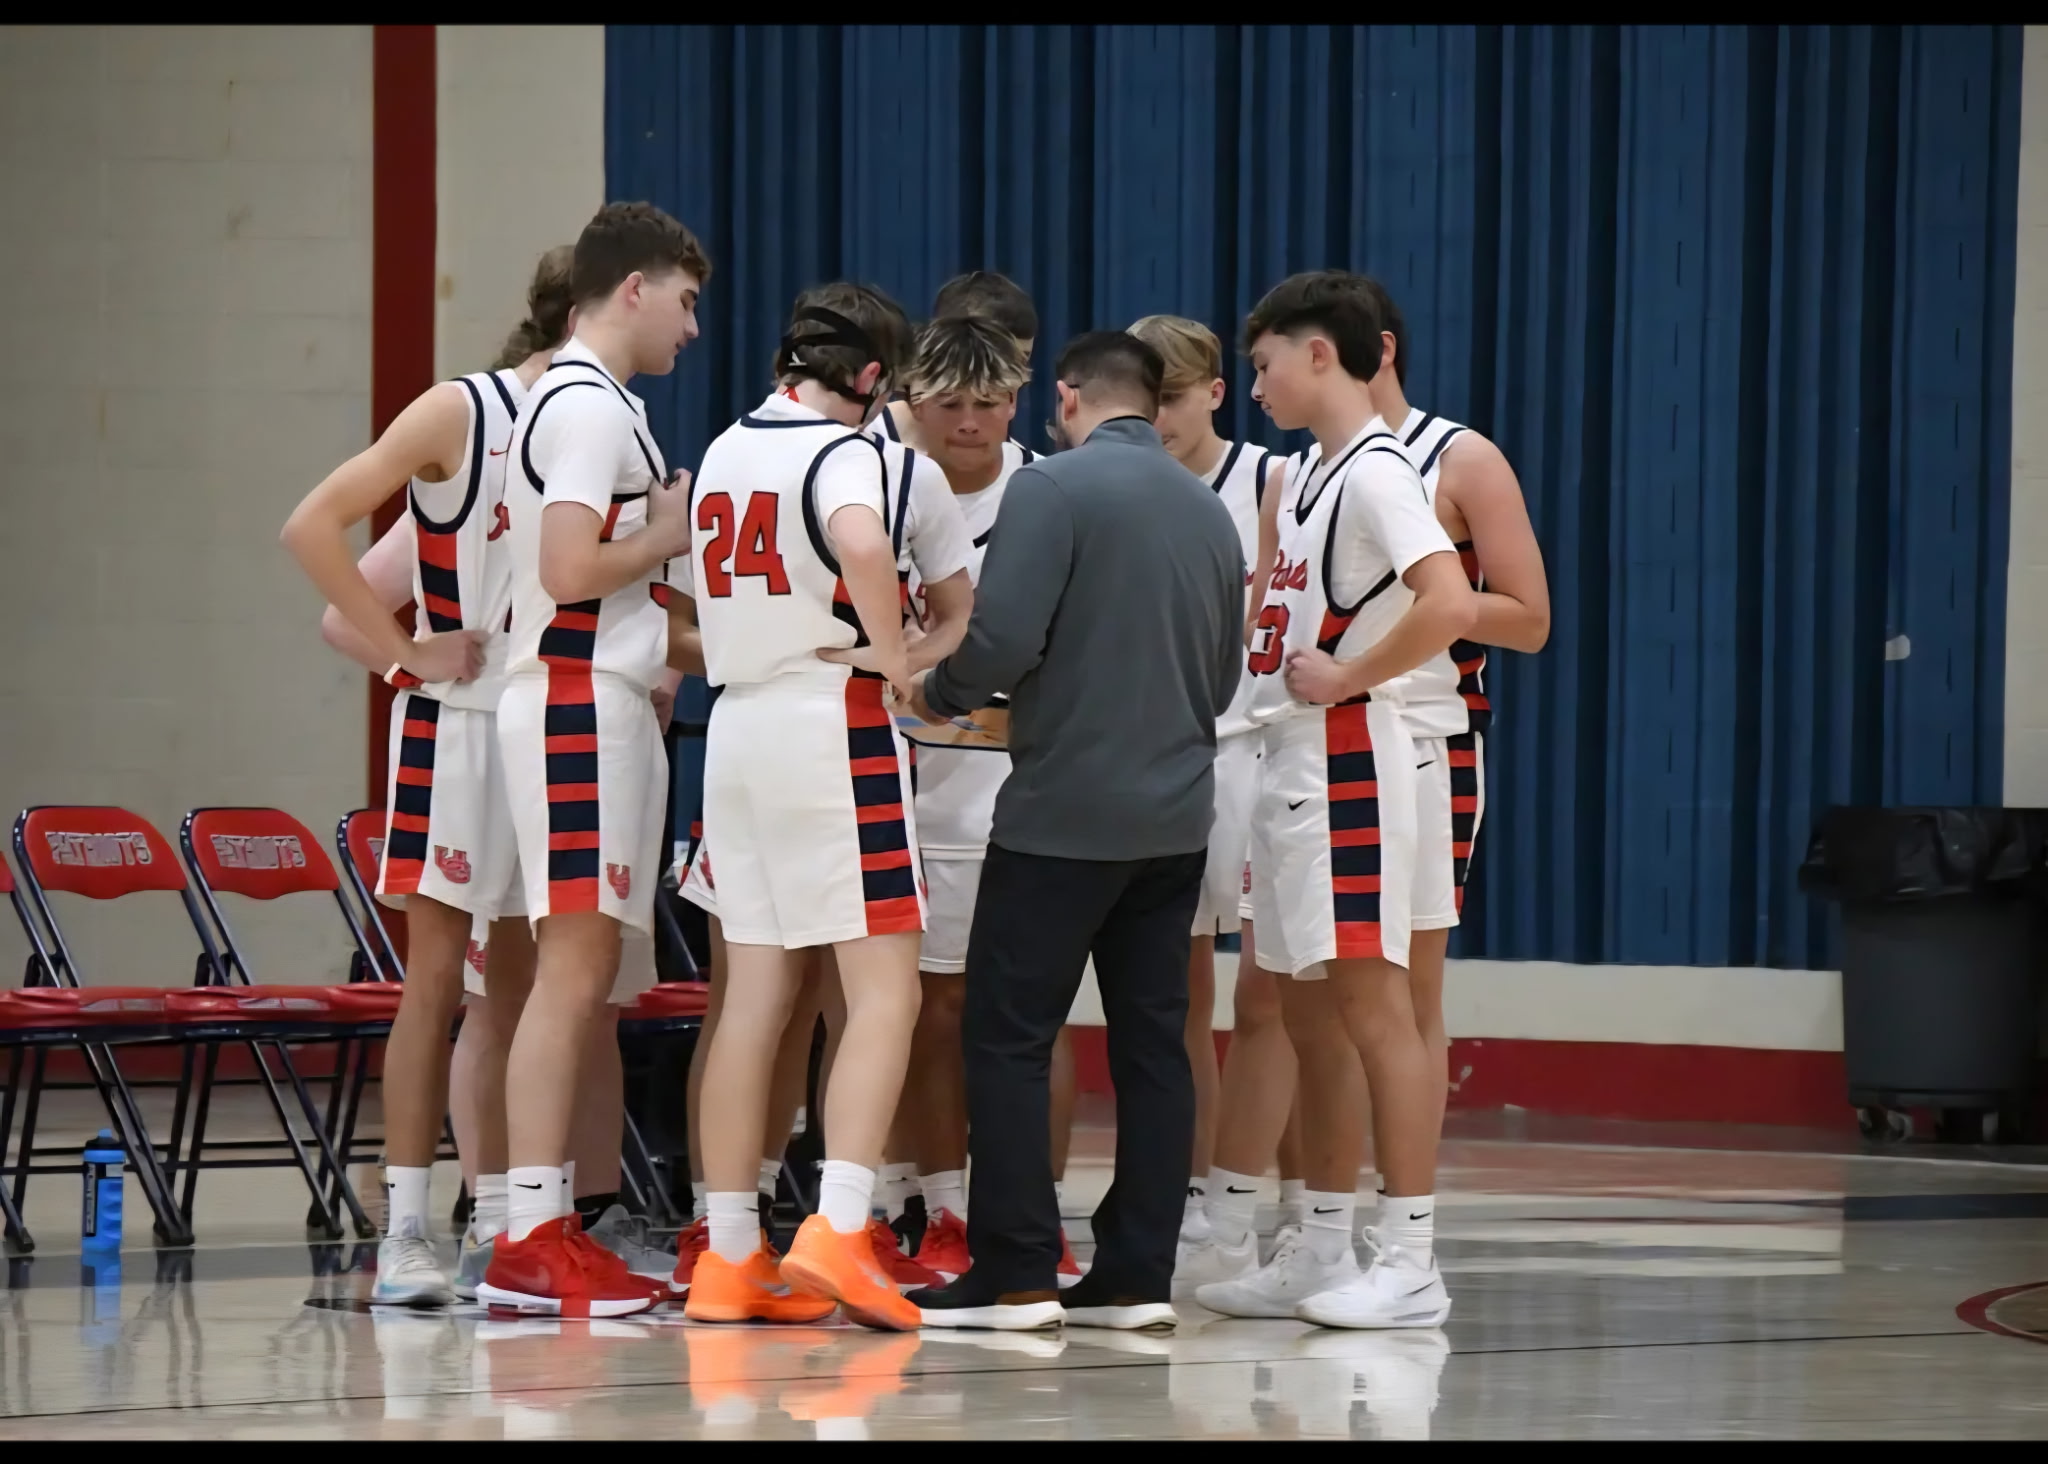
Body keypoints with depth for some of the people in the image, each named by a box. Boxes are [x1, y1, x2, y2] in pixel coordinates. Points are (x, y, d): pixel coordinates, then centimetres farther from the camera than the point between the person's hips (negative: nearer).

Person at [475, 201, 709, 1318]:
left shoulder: (594, 405, 19)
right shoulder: (587, 406, -12)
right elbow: (569, 569, -22)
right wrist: (675, 530, -9)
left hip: (606, 707, 11)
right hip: (580, 711, -11)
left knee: (584, 977, 10)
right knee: (572, 968, -12)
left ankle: (555, 1225, 11)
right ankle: (529, 1242, -15)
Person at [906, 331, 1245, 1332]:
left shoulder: (1054, 489, -10)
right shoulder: (1210, 511, 12)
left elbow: (1002, 637, -18)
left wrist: (940, 695, 1)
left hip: (1065, 812, -7)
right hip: (1176, 812, 7)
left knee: (1007, 1035, -1)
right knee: (1153, 1041, 8)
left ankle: (1014, 1272, -5)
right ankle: (1136, 1277, 8)